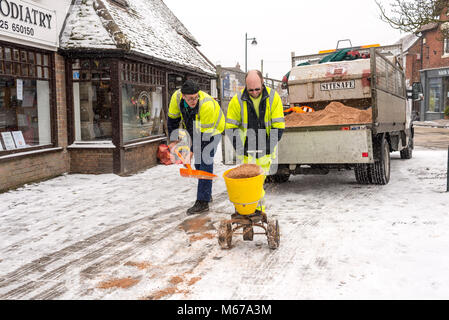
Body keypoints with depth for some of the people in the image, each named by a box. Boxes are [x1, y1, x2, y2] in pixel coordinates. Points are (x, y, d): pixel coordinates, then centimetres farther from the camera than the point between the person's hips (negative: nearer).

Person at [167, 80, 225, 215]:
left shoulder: (207, 105, -38)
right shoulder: (177, 97, -22)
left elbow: (205, 132, -33)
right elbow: (173, 119, -6)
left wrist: (193, 151, -30)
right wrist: (173, 140, -5)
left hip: (212, 130, -6)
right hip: (195, 131, 6)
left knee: (205, 164, -15)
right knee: (198, 163, 12)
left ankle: (203, 202, -12)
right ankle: (207, 194, 29)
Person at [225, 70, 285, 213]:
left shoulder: (273, 97, -10)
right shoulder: (238, 100, -12)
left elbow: (279, 126, -8)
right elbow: (231, 127, -4)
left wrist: (269, 146, -17)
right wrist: (238, 148, -15)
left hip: (265, 148, 1)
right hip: (247, 149, -1)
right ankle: (258, 206, 12)